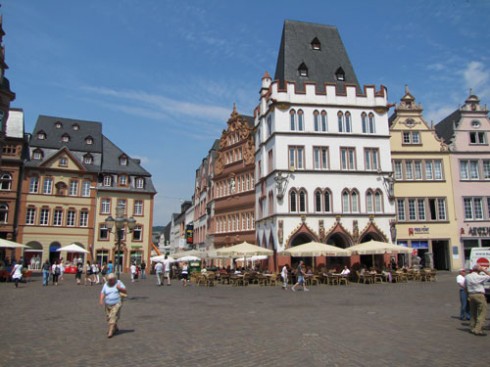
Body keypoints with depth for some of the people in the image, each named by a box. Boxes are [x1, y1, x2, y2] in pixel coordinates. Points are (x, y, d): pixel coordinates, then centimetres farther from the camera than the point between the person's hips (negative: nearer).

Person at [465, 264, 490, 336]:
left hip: (471, 295, 7)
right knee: (482, 313, -2)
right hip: (479, 295, -7)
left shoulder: (467, 277, 6)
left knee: (473, 313, 17)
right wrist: (483, 270, -4)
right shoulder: (479, 277, -13)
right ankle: (477, 330, -8)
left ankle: (472, 328, 24)